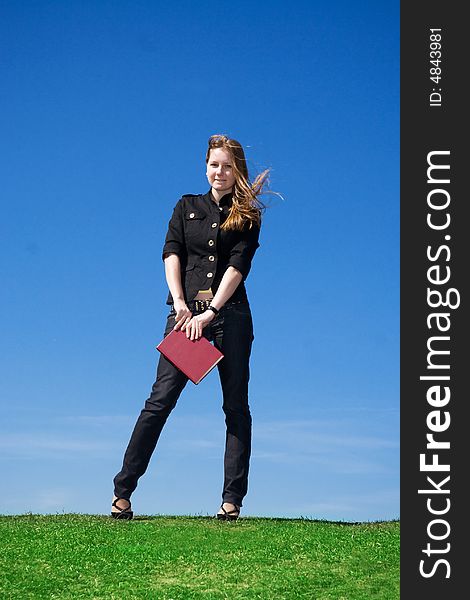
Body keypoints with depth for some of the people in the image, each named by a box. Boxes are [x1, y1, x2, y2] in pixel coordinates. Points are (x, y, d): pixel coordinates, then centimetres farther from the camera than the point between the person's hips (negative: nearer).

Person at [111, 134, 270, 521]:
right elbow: (171, 253, 4)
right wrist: (180, 302, -11)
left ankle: (232, 501, 2)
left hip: (229, 313, 0)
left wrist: (210, 312, -15)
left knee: (236, 405, -1)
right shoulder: (187, 207, 16)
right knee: (161, 398, -6)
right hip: (187, 311, 1)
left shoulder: (247, 216, 9)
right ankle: (122, 492, -4)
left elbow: (239, 265, -4)